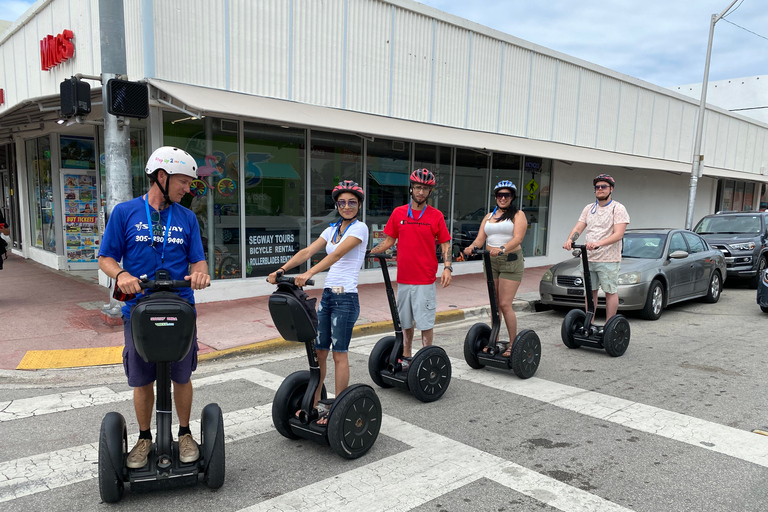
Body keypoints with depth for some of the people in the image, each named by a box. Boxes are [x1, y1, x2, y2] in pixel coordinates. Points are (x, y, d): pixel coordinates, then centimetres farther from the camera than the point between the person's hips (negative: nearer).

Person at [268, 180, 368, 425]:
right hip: (327, 294, 7)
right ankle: (313, 404, 22)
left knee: (339, 353, 0)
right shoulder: (332, 229, 14)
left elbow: (337, 254, -22)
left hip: (346, 297, -7)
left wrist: (309, 274, -33)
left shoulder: (359, 228, -8)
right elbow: (307, 252, 3)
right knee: (319, 351, 10)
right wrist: (282, 270, -10)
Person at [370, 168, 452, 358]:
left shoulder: (436, 215, -1)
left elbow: (445, 244, 1)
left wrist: (447, 267, -12)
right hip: (404, 278, 3)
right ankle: (406, 356, 27)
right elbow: (389, 241, 11)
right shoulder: (398, 213, 5)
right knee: (406, 321, 14)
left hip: (425, 279, -3)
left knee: (426, 322, 1)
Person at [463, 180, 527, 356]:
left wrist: (502, 249, -34)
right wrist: (472, 247, -18)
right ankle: (494, 341, 19)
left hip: (511, 261, -5)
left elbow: (517, 238, -16)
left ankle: (513, 344, 2)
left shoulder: (518, 214, 0)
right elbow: (480, 238, 5)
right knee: (494, 304, 10)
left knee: (505, 304, -10)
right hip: (491, 262, 5)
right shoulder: (489, 216, 15)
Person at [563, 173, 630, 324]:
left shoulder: (618, 208, -3)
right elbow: (578, 228, 6)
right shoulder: (589, 208, 14)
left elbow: (619, 234, -16)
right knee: (590, 291, 10)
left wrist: (599, 243, -32)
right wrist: (570, 240, -17)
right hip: (588, 257, 5)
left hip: (608, 259, -5)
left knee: (610, 292, 0)